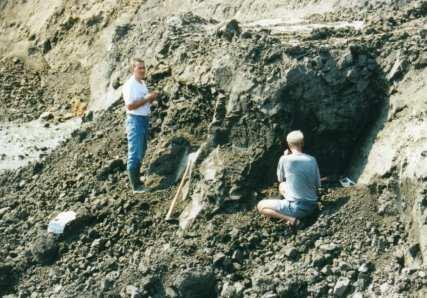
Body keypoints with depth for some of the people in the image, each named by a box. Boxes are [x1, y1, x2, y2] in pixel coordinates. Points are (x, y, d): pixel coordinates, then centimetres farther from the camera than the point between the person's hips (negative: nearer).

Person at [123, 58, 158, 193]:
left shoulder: (142, 83, 13)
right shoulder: (129, 85, -15)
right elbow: (130, 106, -21)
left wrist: (151, 98, 1)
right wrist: (146, 98, -22)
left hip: (145, 119, 9)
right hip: (135, 120, -9)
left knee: (141, 152, 16)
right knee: (135, 153, -7)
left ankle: (137, 181, 26)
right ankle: (136, 186, -5)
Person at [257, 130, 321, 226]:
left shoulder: (284, 159, -12)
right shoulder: (312, 160, 0)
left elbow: (280, 179, 7)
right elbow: (317, 184, 8)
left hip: (297, 208, -6)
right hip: (312, 206, 6)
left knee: (260, 206, 8)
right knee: (282, 186, 29)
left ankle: (291, 219, -10)